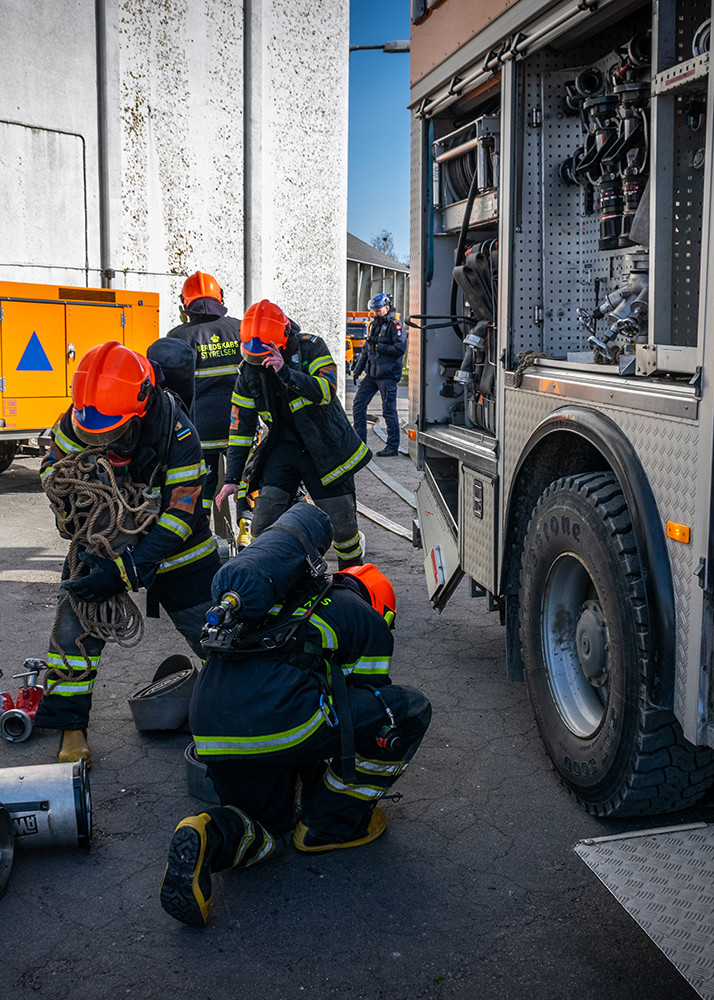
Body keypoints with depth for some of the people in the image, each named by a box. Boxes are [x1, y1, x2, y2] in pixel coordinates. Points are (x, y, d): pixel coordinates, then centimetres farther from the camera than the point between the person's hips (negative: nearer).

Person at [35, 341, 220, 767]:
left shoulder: (178, 437, -30)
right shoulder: (77, 422, -20)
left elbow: (178, 518, -29)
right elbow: (53, 469, -3)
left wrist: (125, 570, -37)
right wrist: (73, 513, -26)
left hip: (173, 543, -2)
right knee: (75, 626, -9)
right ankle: (72, 729, 7)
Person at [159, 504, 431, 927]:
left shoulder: (279, 601, 36)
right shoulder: (368, 621, 19)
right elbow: (369, 709, 25)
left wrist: (313, 777, 57)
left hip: (210, 733, 7)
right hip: (278, 718, -7)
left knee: (272, 828, 31)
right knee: (409, 711, 11)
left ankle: (208, 837, -2)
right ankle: (333, 824, 20)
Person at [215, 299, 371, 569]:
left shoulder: (311, 348, -12)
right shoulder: (248, 373, -1)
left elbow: (327, 391, -26)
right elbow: (241, 427, 3)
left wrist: (286, 372, -39)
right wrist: (232, 478, 0)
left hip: (325, 445, -2)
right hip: (284, 446, 2)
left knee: (342, 523, 2)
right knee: (262, 525, -13)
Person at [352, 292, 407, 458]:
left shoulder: (395, 326, -7)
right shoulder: (374, 325, 16)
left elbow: (400, 349, -17)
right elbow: (365, 349, 22)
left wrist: (379, 346, -17)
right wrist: (357, 370, 19)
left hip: (387, 376, -8)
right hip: (371, 374, 8)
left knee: (389, 411, -4)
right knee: (358, 405, 4)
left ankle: (393, 446, 4)